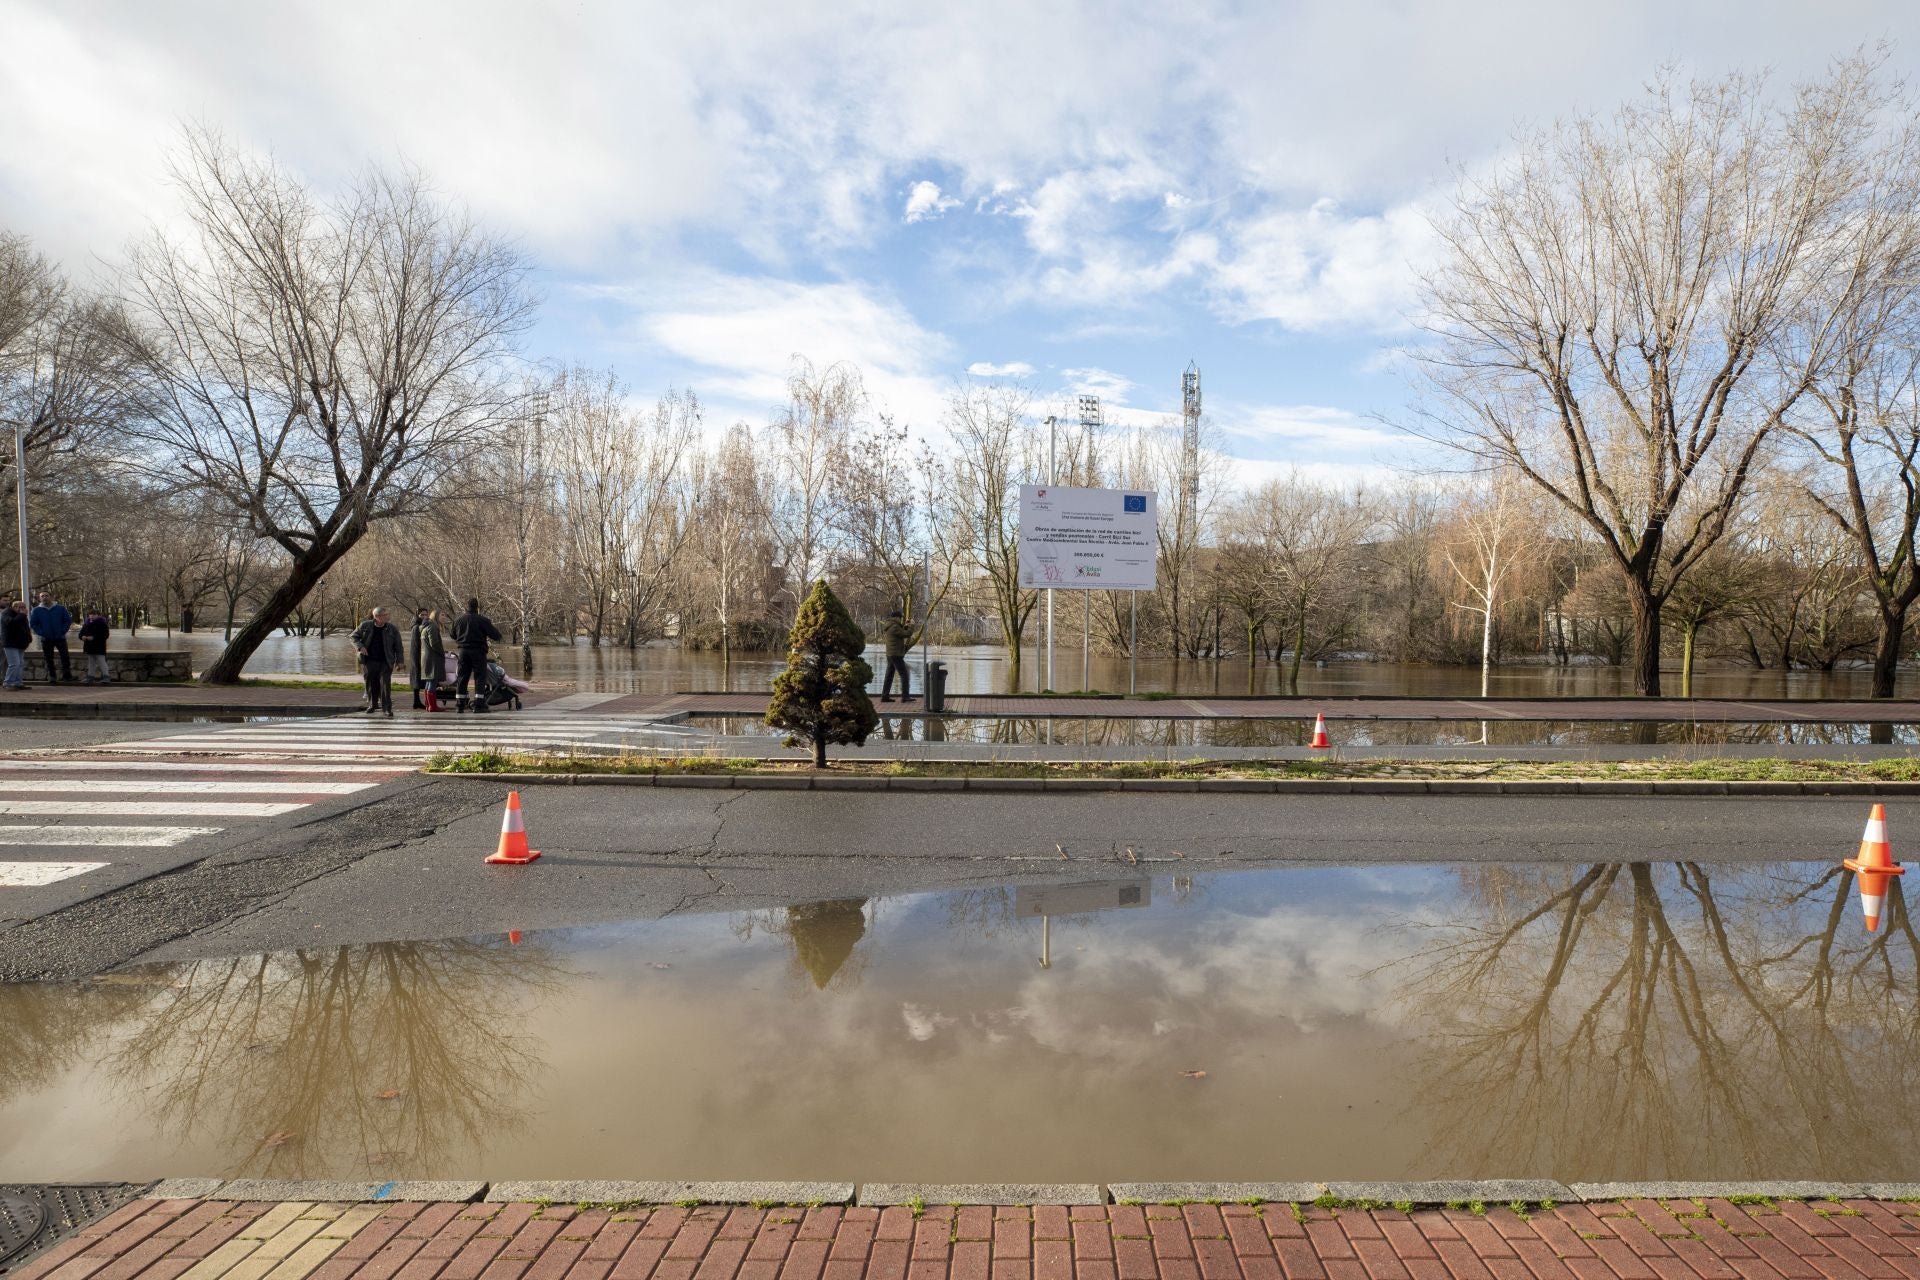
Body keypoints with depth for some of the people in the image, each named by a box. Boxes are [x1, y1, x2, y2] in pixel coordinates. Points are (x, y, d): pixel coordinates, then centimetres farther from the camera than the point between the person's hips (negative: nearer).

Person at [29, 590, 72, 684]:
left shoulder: (61, 608, 2)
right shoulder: (37, 610, 4)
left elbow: (68, 620, 4)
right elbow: (32, 623, 6)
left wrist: (63, 631, -6)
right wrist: (41, 633, -6)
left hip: (60, 638, -1)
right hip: (46, 639, 1)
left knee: (65, 657, -7)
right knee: (49, 660, 5)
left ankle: (66, 676, -1)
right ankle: (51, 677, 11)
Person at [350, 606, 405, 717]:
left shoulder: (392, 629, -2)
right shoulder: (365, 626, 0)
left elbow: (398, 646, 2)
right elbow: (354, 636, 11)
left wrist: (399, 660, -3)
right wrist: (360, 646, -8)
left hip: (385, 662, -2)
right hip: (370, 661, 2)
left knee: (385, 684, -10)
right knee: (371, 684, 11)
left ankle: (387, 708, -9)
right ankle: (372, 705, 30)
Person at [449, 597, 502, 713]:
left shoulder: (458, 620, 9)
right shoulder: (482, 620, -9)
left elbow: (453, 636, 20)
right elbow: (495, 635, -11)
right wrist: (495, 627, 9)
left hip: (463, 651, 5)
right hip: (478, 651, -5)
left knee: (462, 677, 10)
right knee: (480, 677, -1)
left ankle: (459, 704, 10)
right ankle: (478, 704, -7)